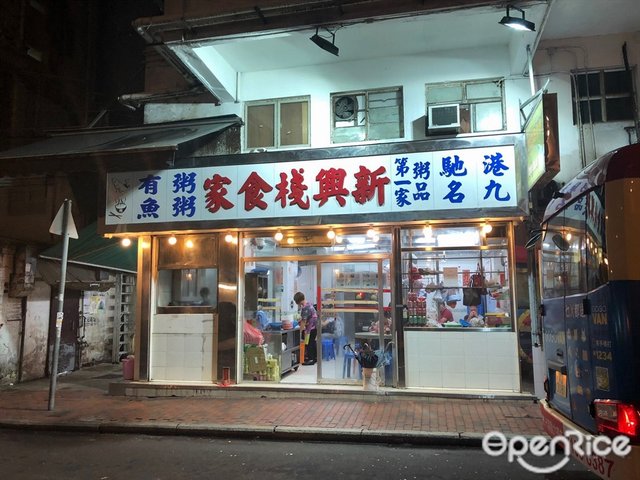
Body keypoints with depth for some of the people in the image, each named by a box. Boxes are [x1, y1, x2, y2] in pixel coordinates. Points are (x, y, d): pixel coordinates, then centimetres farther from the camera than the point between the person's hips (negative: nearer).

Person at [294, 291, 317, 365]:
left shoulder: (305, 307, -20)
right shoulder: (308, 304, 11)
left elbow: (304, 321, -19)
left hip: (311, 327, -10)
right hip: (315, 326, 10)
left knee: (309, 343, -2)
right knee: (313, 342, 18)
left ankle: (310, 359, 2)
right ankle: (315, 357, 27)